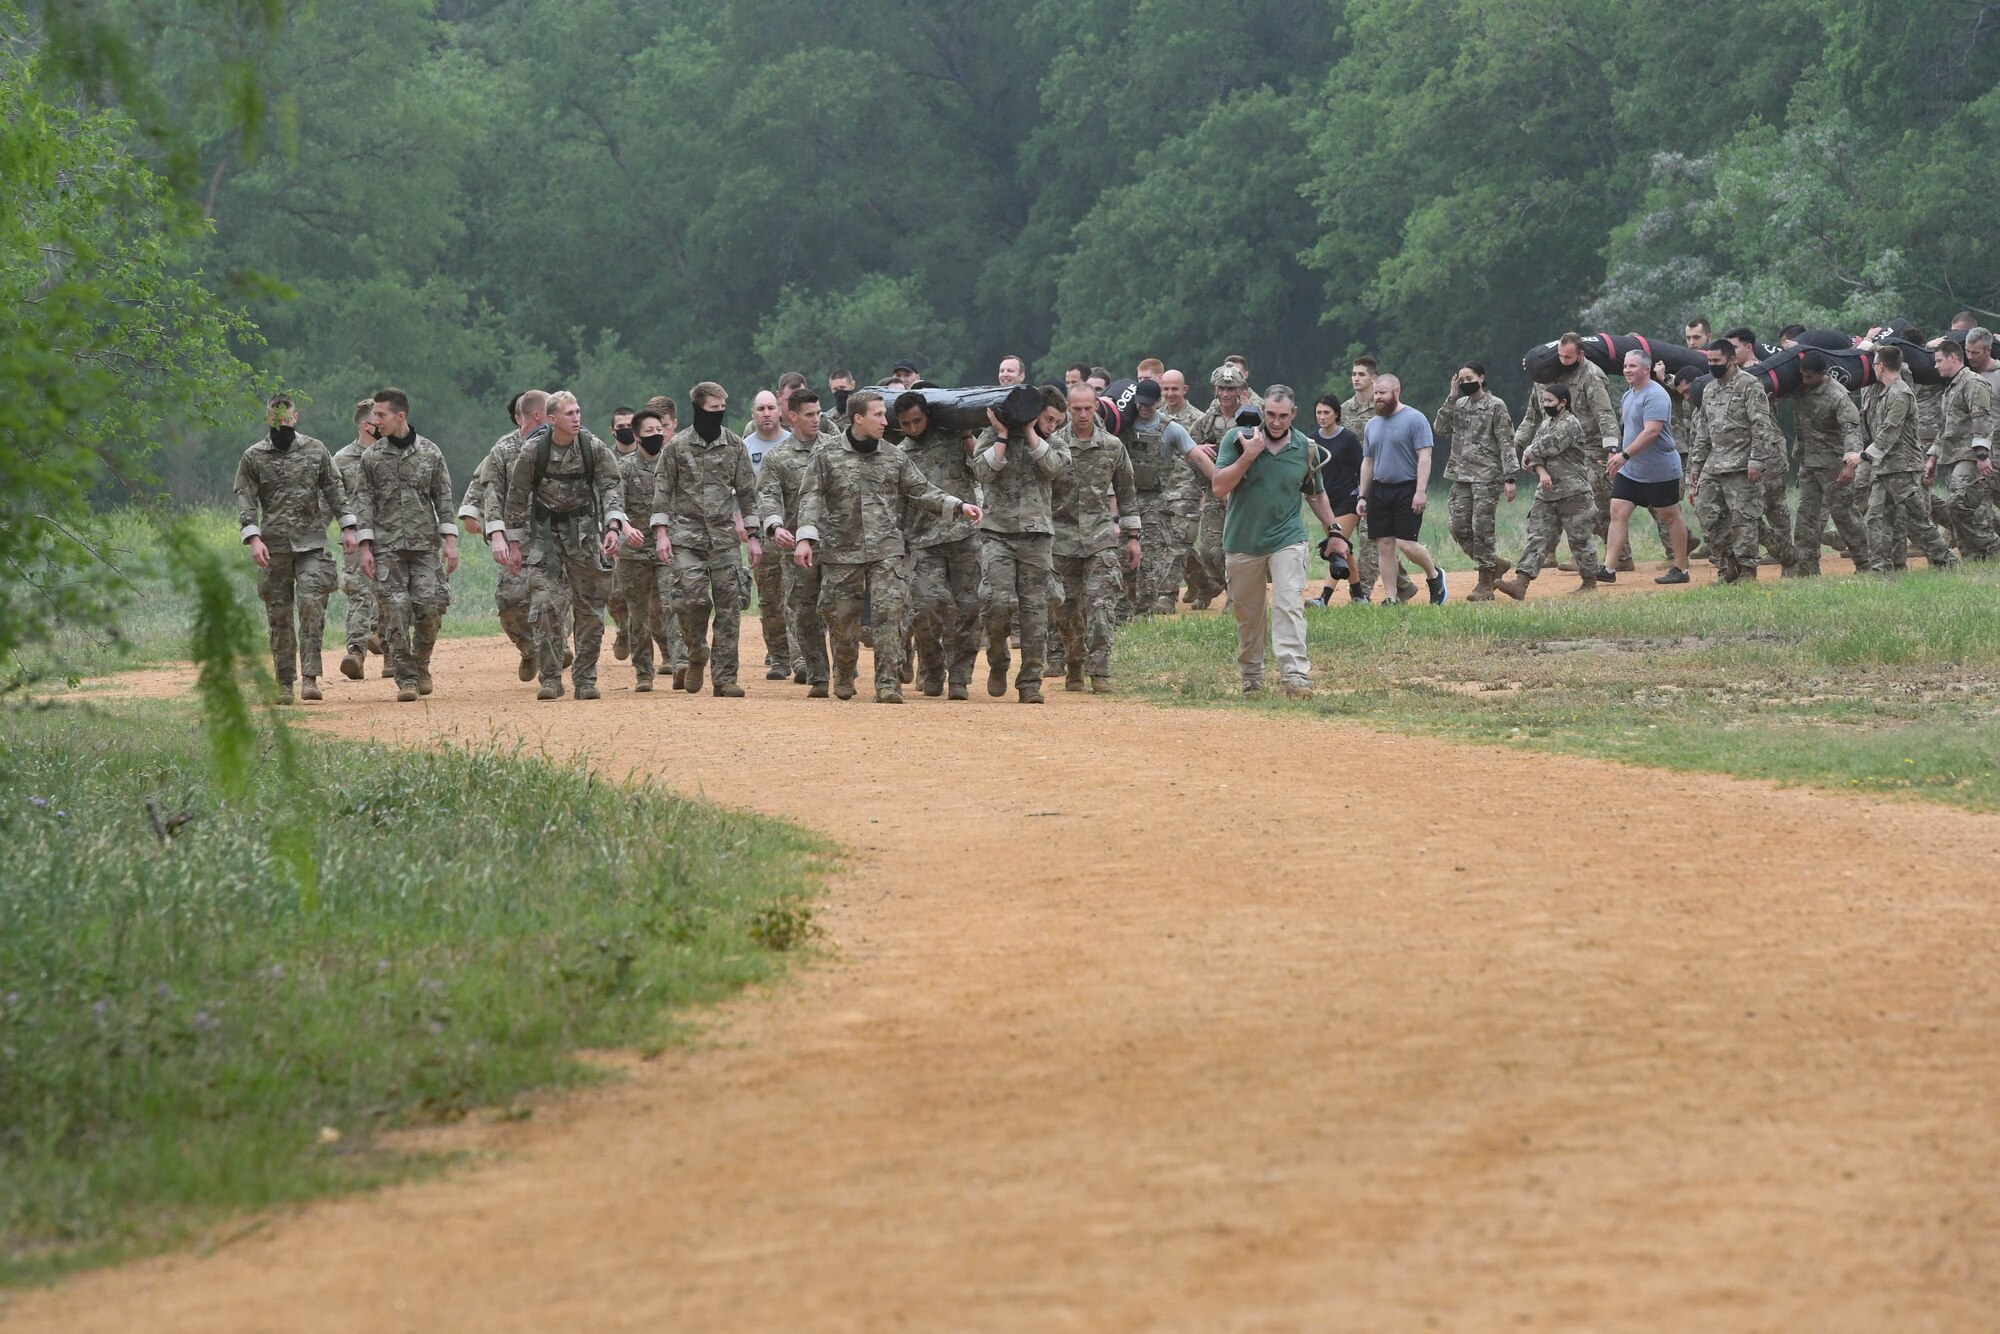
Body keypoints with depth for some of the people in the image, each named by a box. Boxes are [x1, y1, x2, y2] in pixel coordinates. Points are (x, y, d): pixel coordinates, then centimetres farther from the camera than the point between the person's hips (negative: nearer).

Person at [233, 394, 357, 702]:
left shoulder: (316, 450, 8)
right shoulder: (253, 457, 4)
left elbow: (335, 489, 11)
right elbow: (245, 501, -2)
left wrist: (346, 528, 3)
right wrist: (253, 538, -15)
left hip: (312, 543, 0)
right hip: (274, 547, 0)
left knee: (311, 603, -16)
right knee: (279, 615, 3)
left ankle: (309, 677, -15)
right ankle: (284, 683, 10)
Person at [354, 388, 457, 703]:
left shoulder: (430, 452, 4)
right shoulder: (371, 457, 4)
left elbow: (444, 499, 6)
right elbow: (364, 503, 3)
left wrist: (450, 540, -1)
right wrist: (365, 547, -4)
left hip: (425, 544, 0)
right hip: (387, 547, 0)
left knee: (430, 606, -7)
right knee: (396, 612, -6)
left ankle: (420, 665, 17)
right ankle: (406, 679, -2)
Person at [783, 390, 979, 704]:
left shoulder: (894, 457, 9)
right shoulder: (827, 455, 2)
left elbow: (921, 491, 11)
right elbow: (812, 498, -2)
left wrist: (958, 506, -3)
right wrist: (805, 538, -14)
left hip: (885, 548, 1)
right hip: (841, 549, -1)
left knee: (889, 611, -12)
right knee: (841, 616, 5)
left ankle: (888, 683, -13)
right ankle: (843, 674, 31)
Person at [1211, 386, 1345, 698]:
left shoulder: (1306, 448, 3)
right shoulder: (1238, 438, -4)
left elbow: (1316, 494, 19)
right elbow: (1219, 486, -12)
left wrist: (1334, 531, 15)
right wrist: (1248, 456, -20)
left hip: (1287, 540, 0)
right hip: (1243, 541, 0)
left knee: (1289, 606, -16)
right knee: (1247, 614, 9)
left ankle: (1295, 675, -25)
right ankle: (1251, 677, 24)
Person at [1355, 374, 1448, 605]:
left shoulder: (1414, 419, -6)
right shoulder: (1372, 424, 14)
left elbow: (1425, 457, -11)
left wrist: (1420, 491, -19)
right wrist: (1363, 496, 13)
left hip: (1407, 489, -6)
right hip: (1379, 489, 6)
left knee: (1406, 543, -11)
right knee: (1384, 545, 2)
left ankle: (1434, 575, 15)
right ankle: (1391, 598, 6)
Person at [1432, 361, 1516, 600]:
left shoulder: (1495, 406, -5)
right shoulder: (1459, 405, 13)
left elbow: (1506, 443, -8)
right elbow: (1440, 428, 2)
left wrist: (1509, 478, -16)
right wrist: (1452, 397, -3)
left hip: (1487, 475, -6)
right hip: (1461, 476, 6)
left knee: (1482, 528, -7)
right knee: (1459, 527, 2)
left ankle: (1485, 583, 0)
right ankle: (1495, 564, 20)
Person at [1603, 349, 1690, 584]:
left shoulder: (1655, 395, -17)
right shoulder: (1629, 395, 12)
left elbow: (1652, 431, -28)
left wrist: (1625, 455, -32)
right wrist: (1617, 455, 17)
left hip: (1660, 471, -9)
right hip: (1630, 471, 9)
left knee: (1670, 517, 3)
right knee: (1618, 512, -2)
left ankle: (1680, 569, 12)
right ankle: (1609, 569, -7)